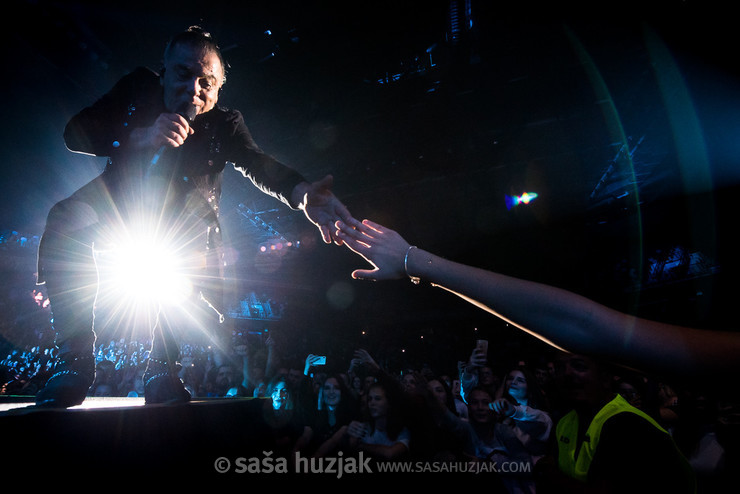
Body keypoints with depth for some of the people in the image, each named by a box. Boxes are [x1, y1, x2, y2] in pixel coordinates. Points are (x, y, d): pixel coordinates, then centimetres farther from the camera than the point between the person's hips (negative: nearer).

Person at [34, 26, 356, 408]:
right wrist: (140, 136, -38)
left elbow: (260, 165, -34)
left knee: (199, 265, -32)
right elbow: (75, 132, -18)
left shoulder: (224, 124, -16)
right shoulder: (138, 88, -12)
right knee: (65, 220, -29)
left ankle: (161, 366, -11)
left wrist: (302, 192, -57)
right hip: (121, 195, 2)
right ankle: (74, 360, -20)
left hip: (180, 214, -1)